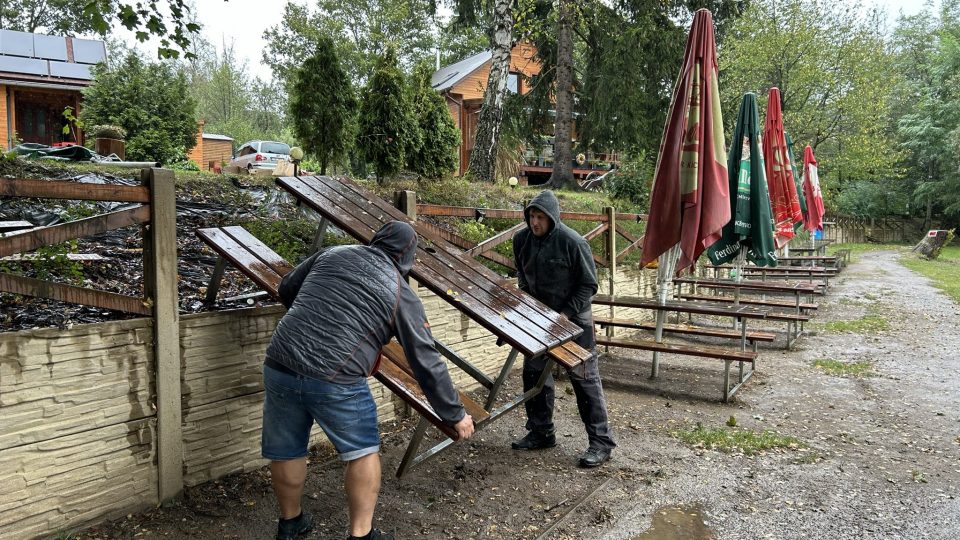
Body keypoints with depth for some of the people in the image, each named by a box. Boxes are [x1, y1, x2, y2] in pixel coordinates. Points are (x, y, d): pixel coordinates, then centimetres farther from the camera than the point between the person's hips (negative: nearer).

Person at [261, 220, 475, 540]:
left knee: (286, 451, 23)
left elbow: (286, 290, 24)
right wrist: (455, 415, 10)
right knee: (363, 451, 19)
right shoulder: (402, 295, 2)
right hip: (336, 382, -4)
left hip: (279, 367, 5)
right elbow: (427, 363, 2)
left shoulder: (332, 254, 12)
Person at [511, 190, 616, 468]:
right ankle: (541, 433, 28)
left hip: (573, 318, -6)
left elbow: (588, 285, -13)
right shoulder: (521, 239, -3)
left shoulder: (573, 242, -20)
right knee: (534, 373, 12)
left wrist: (566, 314, -18)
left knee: (584, 378, -3)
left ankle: (601, 442, 6)